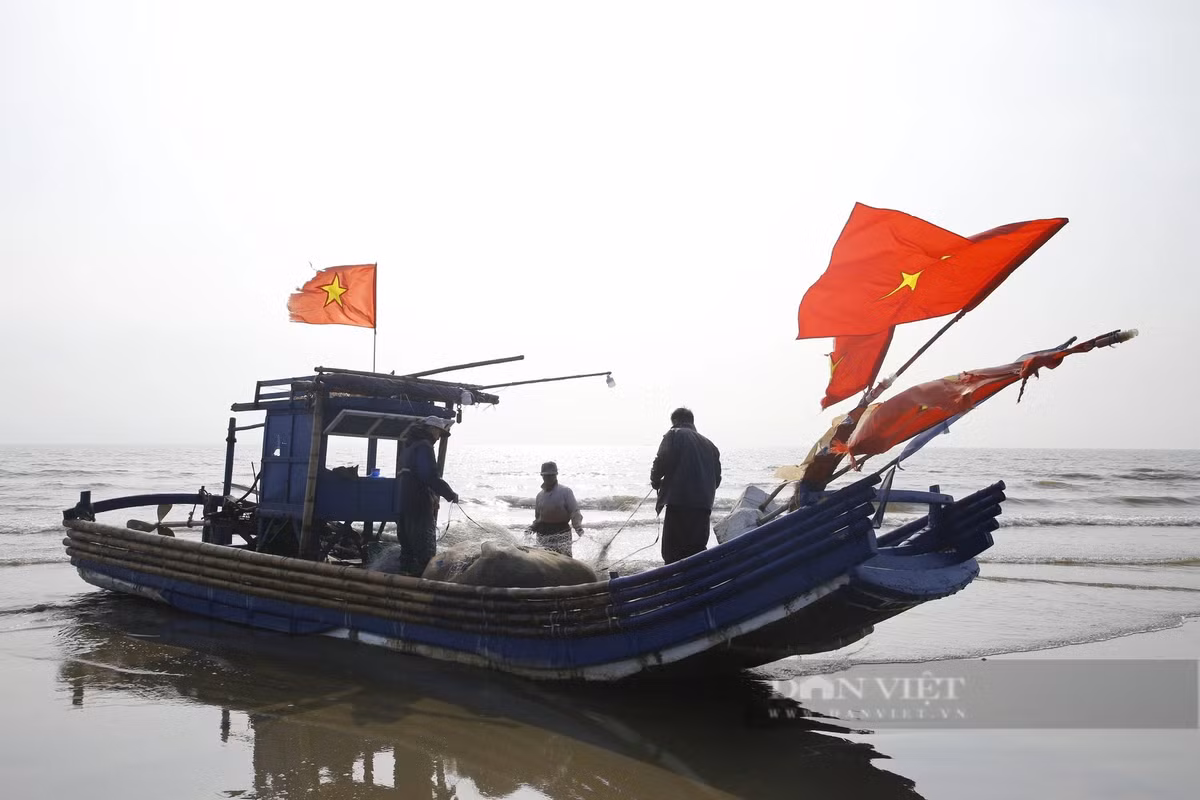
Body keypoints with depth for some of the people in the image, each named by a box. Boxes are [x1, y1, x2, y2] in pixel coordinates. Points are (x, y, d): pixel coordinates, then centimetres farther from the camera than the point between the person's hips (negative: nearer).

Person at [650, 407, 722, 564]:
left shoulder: (674, 435, 4)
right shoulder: (709, 445, 22)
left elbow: (662, 462, -8)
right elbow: (716, 478, 19)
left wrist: (656, 480, 10)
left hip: (679, 502, -6)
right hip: (704, 505, 6)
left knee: (672, 551, -6)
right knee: (697, 550, 13)